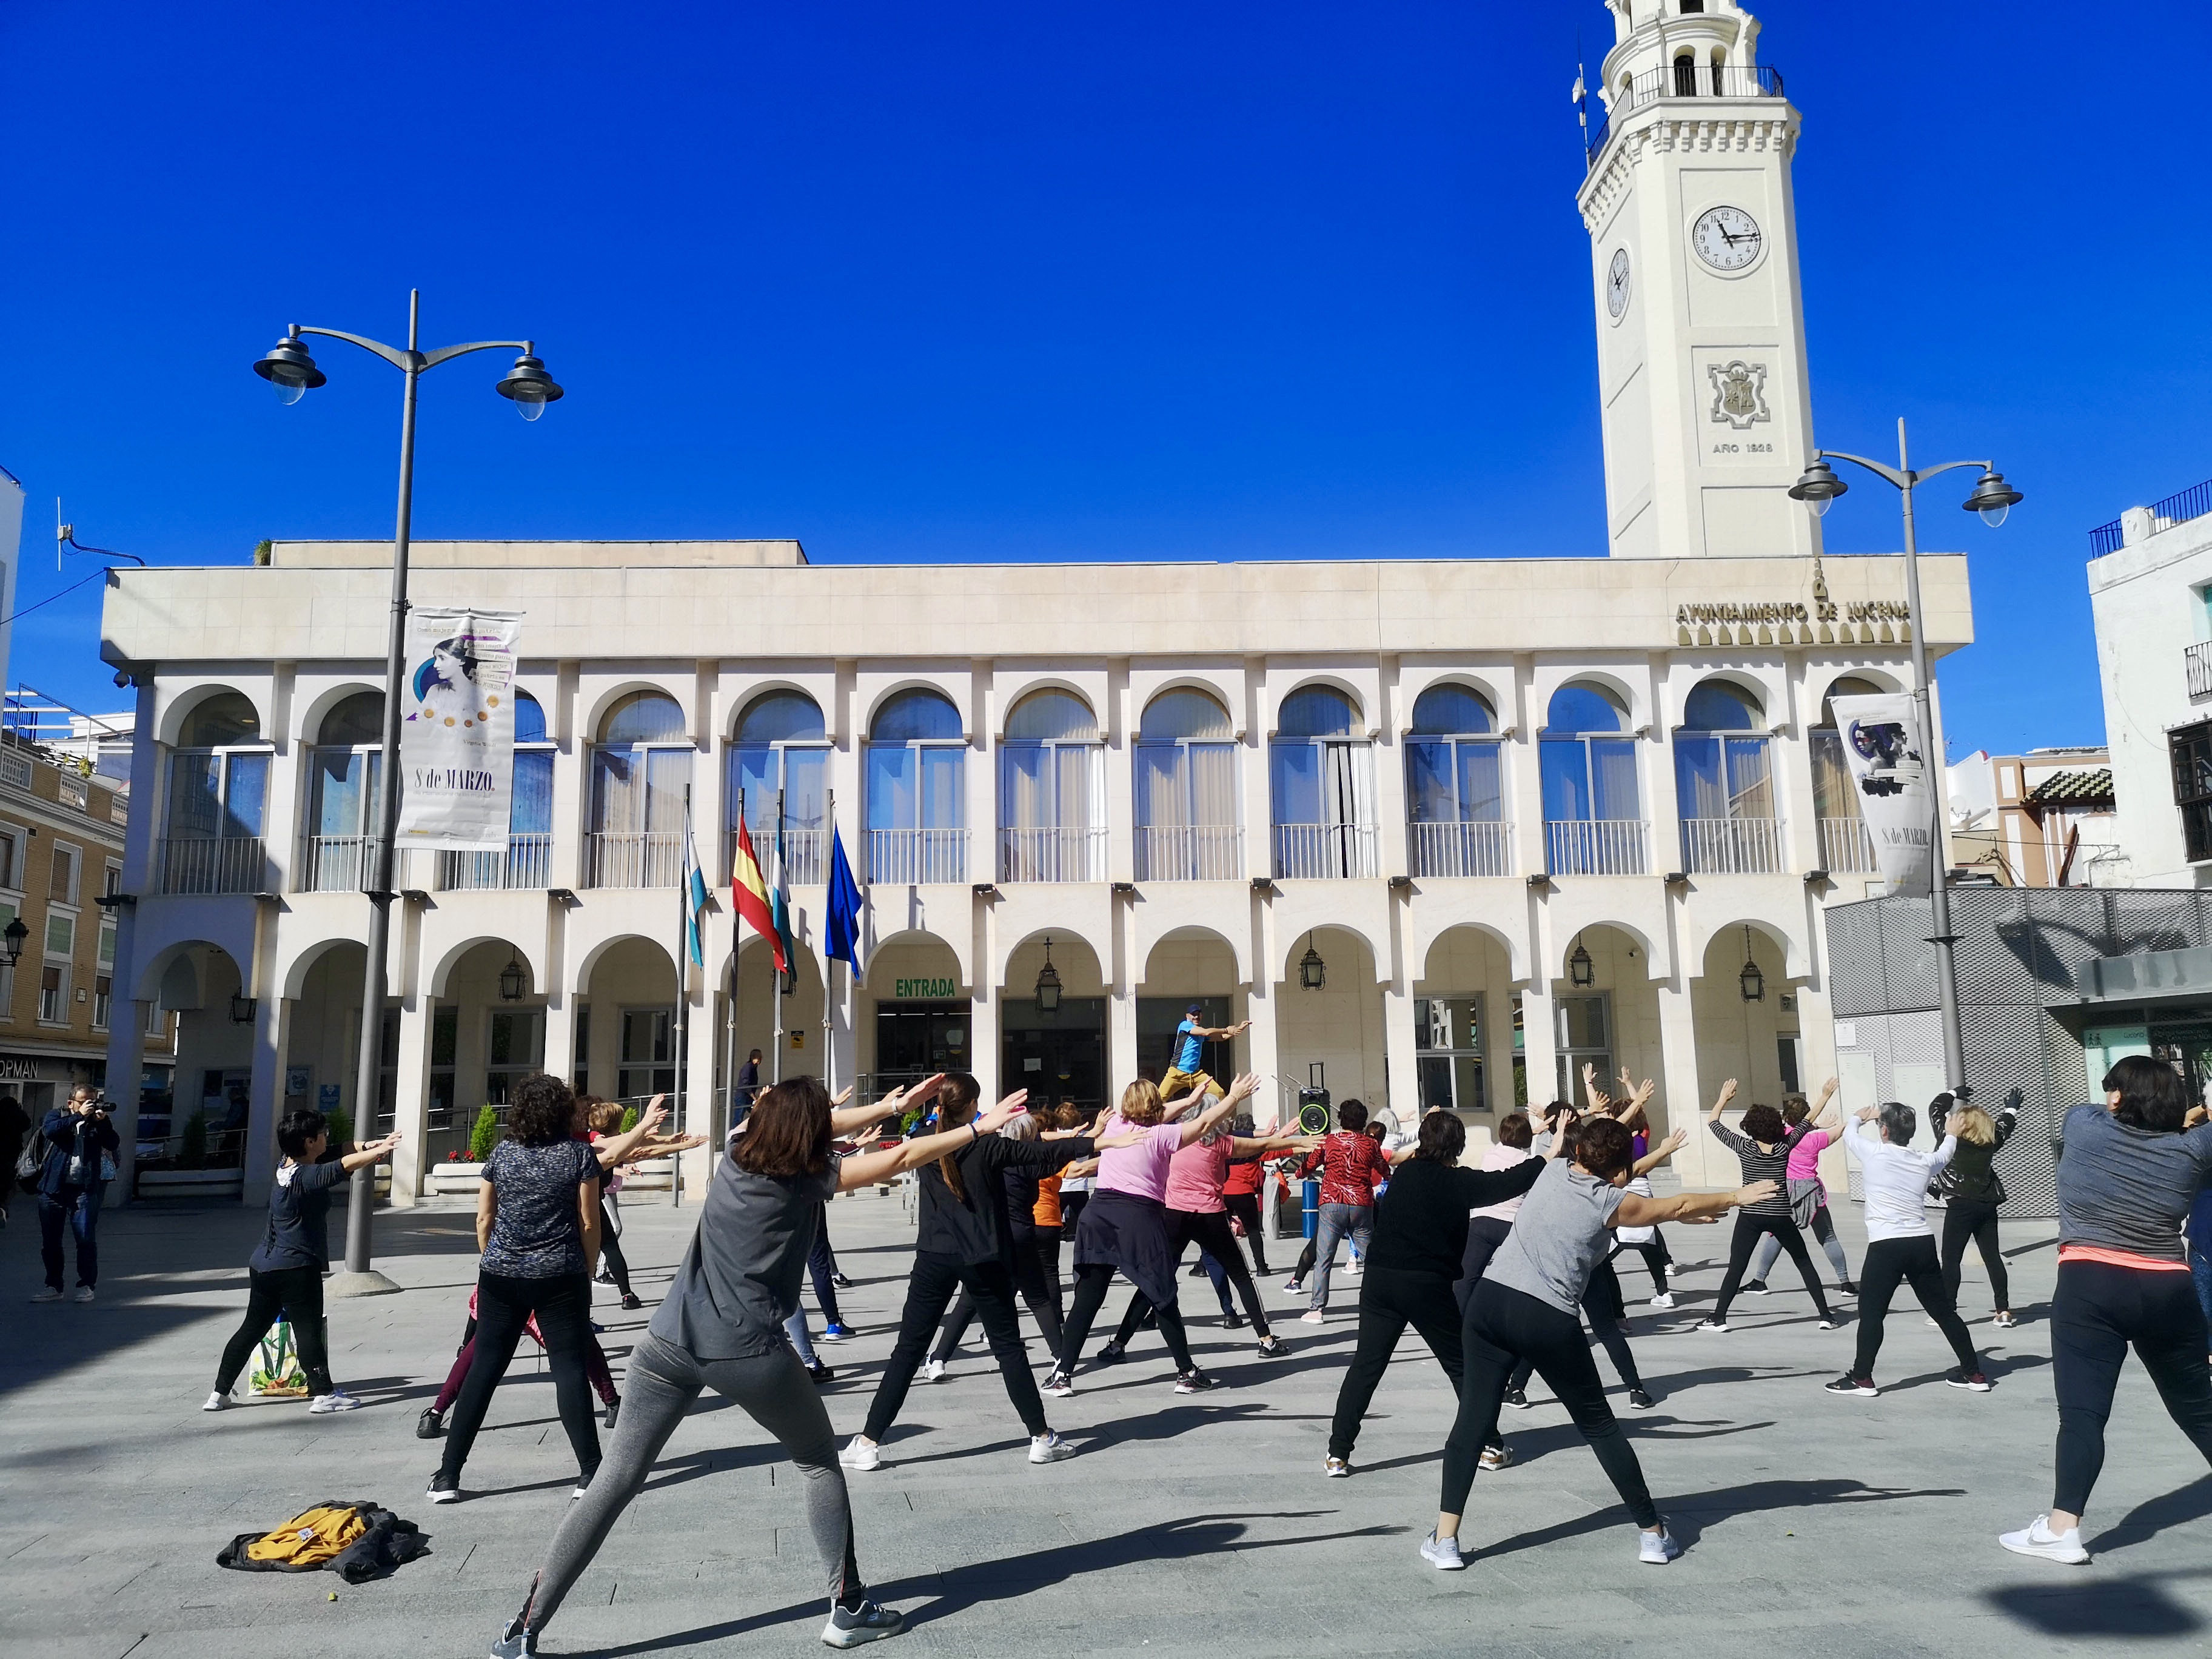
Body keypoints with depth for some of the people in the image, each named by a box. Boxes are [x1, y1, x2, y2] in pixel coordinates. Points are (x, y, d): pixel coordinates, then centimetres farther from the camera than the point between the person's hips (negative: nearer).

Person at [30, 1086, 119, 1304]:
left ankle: (87, 1286, 4)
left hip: (85, 1188, -1)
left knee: (86, 1239, -6)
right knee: (50, 1240, 7)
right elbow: (50, 1130, -13)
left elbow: (113, 1143, -3)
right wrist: (80, 1116, -17)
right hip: (53, 1188, 1)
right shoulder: (57, 1115, 9)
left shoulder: (98, 1120, 10)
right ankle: (54, 1287, 18)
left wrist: (102, 1121, -16)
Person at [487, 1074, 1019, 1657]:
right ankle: (849, 1610, 18)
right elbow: (902, 1158, -2)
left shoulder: (735, 1158, 10)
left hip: (670, 1341, 5)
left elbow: (793, 1125, 24)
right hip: (747, 1353, -4)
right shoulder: (808, 1178, -4)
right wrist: (979, 1128, 7)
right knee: (820, 1463, 16)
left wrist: (888, 1106, 29)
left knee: (615, 1482, 7)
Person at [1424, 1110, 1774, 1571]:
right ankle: (1652, 1533, 24)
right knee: (1599, 1425, 13)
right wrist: (1736, 1197, 30)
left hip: (1490, 1300, 4)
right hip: (1548, 1319, -3)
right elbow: (1678, 1207, 17)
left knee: (1475, 1418, 6)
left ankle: (1445, 1540, 2)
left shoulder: (1554, 1170, 12)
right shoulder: (1611, 1202, 3)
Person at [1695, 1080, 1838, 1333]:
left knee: (1735, 1268, 1)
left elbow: (1712, 1122, 3)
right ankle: (1825, 1315, 16)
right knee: (1805, 1264, 16)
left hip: (1750, 1217, -1)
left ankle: (1718, 1317, -1)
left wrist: (1724, 1097, 17)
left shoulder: (1744, 1147, -7)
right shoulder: (1785, 1147, -4)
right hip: (1781, 1217, 1)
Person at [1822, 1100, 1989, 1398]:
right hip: (1923, 1244, 5)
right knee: (1943, 1310, 16)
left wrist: (1861, 1118, 39)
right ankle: (1974, 1373, 24)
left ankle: (1861, 1378, 1)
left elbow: (1848, 1135, 17)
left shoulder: (1873, 1152, -5)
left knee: (1871, 1313, 0)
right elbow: (1944, 1154, 33)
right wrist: (1951, 1135, 55)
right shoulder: (1925, 1162, 8)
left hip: (1886, 1246, -5)